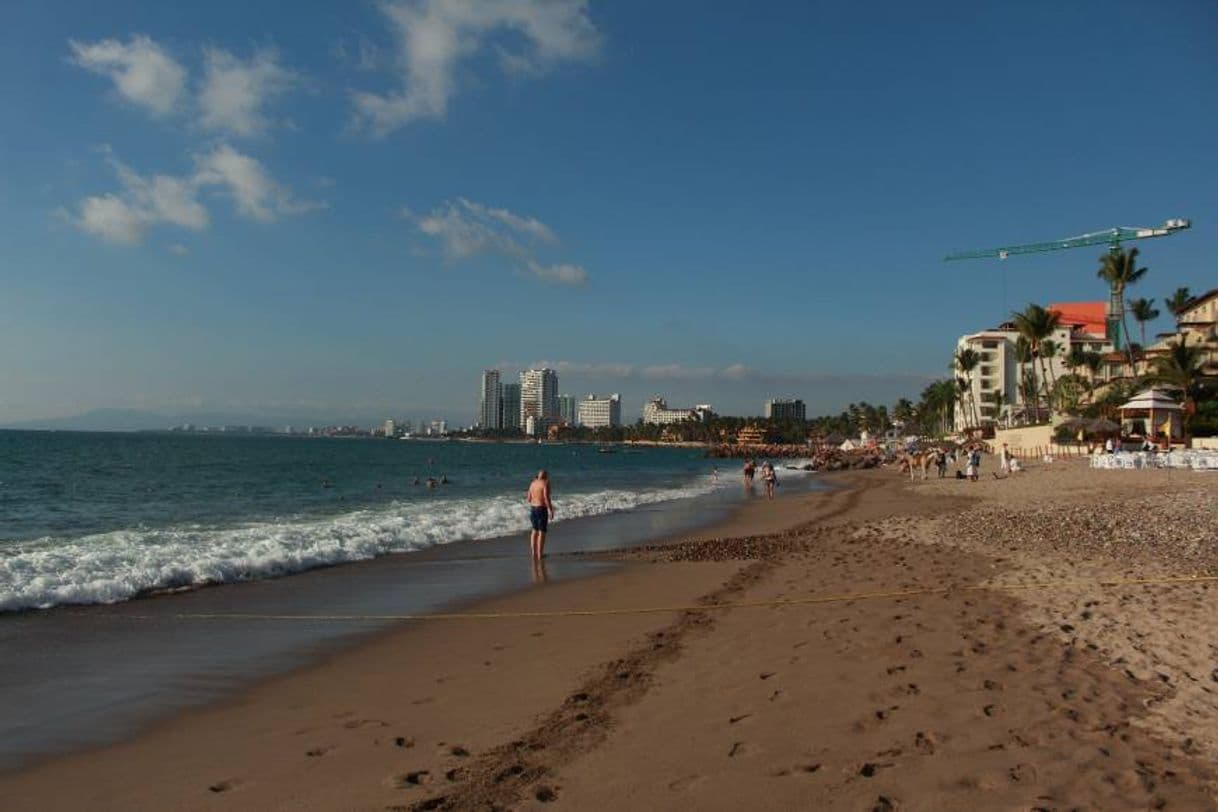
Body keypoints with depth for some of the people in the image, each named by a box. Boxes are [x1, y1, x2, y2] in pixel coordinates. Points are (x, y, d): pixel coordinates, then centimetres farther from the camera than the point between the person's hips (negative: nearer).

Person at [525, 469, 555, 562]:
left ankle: (533, 551, 22)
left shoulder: (533, 483, 10)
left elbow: (529, 499, 12)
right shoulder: (545, 483, -10)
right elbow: (546, 497, -20)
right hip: (542, 509, -7)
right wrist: (550, 510, -17)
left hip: (533, 508, 7)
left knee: (535, 530, 18)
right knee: (542, 532, -2)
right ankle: (539, 554, -4)